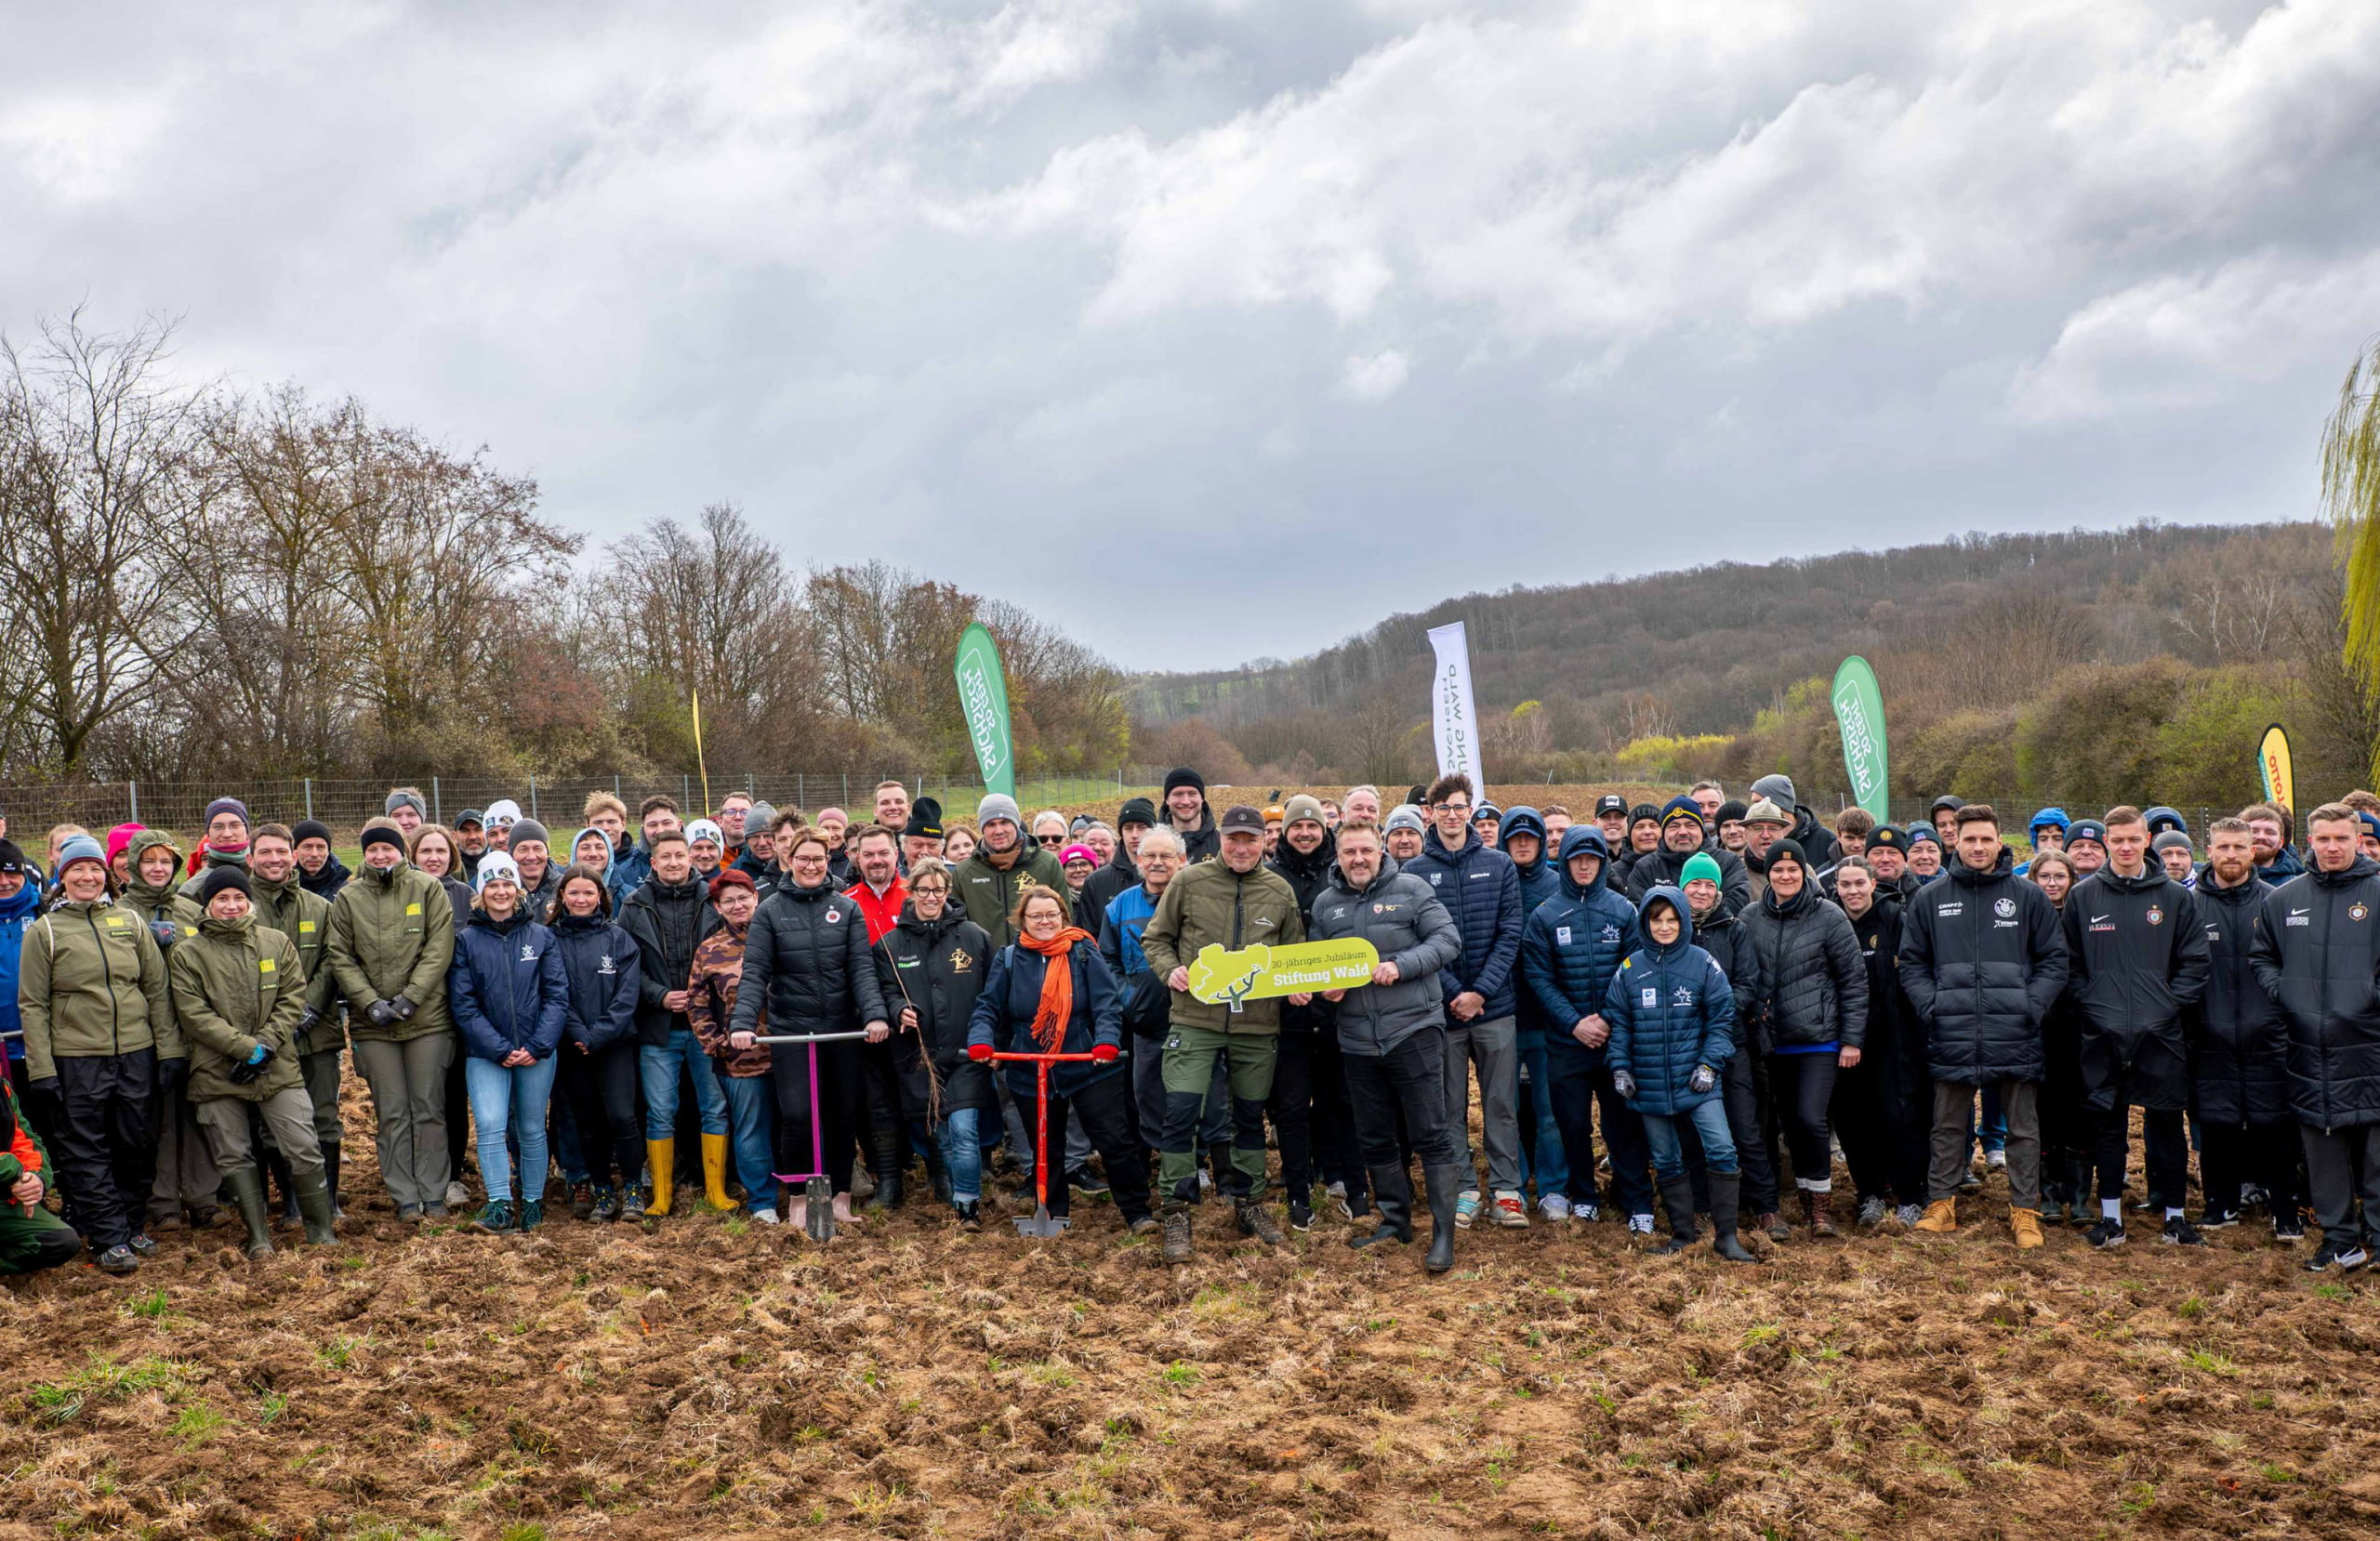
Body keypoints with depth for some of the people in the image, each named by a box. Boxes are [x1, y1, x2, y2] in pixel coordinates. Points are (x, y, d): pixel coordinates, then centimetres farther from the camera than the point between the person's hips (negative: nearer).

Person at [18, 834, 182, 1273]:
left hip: (137, 1054, 3)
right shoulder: (44, 932, 1)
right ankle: (109, 1238, 5)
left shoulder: (130, 923, 8)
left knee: (139, 1146, 9)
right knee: (87, 1154, 0)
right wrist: (42, 1069, -8)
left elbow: (157, 990, 9)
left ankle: (132, 1224, 24)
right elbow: (32, 1005, -1)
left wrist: (171, 1051, 3)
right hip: (76, 1060, -2)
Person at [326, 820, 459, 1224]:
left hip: (428, 1020, -1)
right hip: (374, 1024, 1)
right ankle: (405, 1198, 10)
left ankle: (433, 1194, 12)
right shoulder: (347, 898, 6)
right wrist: (370, 1002, -10)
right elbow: (339, 956, 2)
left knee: (430, 1109, 4)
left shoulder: (428, 888, 2)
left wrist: (411, 996, -13)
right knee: (392, 1114, 4)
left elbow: (439, 948, -3)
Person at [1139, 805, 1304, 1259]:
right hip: (1195, 1018, -2)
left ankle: (1248, 1204, 29)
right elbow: (1155, 938, 6)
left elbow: (1295, 953, 16)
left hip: (1257, 1024, 3)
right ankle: (1177, 1213, 2)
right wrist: (1170, 969, -13)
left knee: (1250, 1117, 13)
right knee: (1181, 1113, -9)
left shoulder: (1280, 891, 6)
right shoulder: (1189, 881, -1)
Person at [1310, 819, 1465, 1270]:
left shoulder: (1411, 890, -3)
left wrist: (1400, 966, -18)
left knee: (1431, 1134, -4)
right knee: (1373, 1138, 13)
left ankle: (1443, 1234, 1)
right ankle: (1395, 1220, 28)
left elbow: (1448, 941, -7)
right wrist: (1325, 986, -3)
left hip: (1413, 1029, -5)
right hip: (1357, 1038, 5)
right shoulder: (1325, 903, 10)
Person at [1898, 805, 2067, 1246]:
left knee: (2023, 1127, 7)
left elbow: (2055, 960, 5)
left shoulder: (2029, 897, 3)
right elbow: (1911, 962, 10)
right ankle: (1941, 1202, 20)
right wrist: (1931, 1006, -4)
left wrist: (2032, 1007, -7)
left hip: (2015, 1036, -1)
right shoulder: (1929, 899, 6)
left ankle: (2025, 1210, 16)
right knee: (1948, 1126, 10)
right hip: (1952, 1037, 1)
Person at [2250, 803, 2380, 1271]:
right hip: (2309, 1045, 4)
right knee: (2322, 1144, 9)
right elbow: (2260, 956, 20)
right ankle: (2339, 1237, 18)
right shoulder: (2284, 898, 9)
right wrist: (2280, 992, 5)